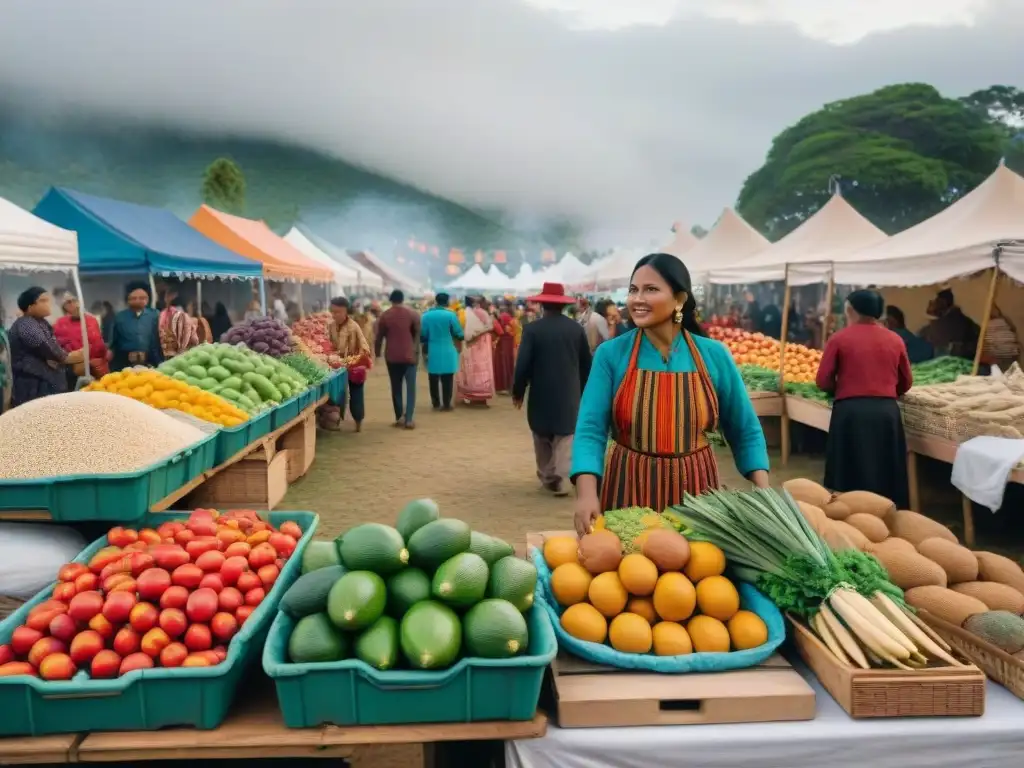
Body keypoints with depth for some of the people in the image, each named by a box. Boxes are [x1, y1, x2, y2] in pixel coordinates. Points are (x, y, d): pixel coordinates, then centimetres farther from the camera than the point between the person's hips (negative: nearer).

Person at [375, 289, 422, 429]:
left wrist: (377, 353, 16)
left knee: (396, 388, 11)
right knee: (410, 388, 2)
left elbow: (379, 337, 6)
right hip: (408, 356, -1)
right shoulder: (413, 314, -1)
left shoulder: (384, 315, 2)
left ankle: (399, 417, 12)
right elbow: (417, 334, -1)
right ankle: (408, 419, -7)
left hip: (392, 356, 2)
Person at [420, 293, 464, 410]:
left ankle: (436, 404, 15)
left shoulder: (426, 315, -3)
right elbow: (459, 334, -7)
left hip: (432, 352, 2)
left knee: (434, 380, 11)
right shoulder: (451, 315, -9)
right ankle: (446, 404, 6)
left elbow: (422, 335, -1)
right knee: (447, 379, 5)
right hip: (447, 352, -2)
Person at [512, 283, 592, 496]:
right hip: (569, 393, 1)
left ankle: (547, 477, 25)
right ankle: (561, 481, -3)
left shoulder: (532, 329, -9)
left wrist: (518, 391, 0)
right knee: (565, 438, 4)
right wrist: (582, 389, 17)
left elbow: (523, 364, -12)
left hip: (541, 394, -1)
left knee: (543, 438, 16)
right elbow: (586, 363, 5)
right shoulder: (577, 328, -1)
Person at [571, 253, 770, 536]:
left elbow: (745, 431, 5)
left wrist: (764, 493, -7)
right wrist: (587, 493, -27)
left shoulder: (714, 356, -2)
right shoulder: (611, 354, -5)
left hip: (694, 491, 1)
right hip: (629, 490, -1)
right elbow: (591, 429, -12)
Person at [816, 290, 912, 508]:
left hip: (850, 411, -3)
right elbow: (906, 383, 15)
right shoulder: (895, 340, 9)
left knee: (851, 475, 5)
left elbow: (823, 381, -3)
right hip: (886, 411, 3)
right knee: (886, 474, 11)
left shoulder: (840, 338, -1)